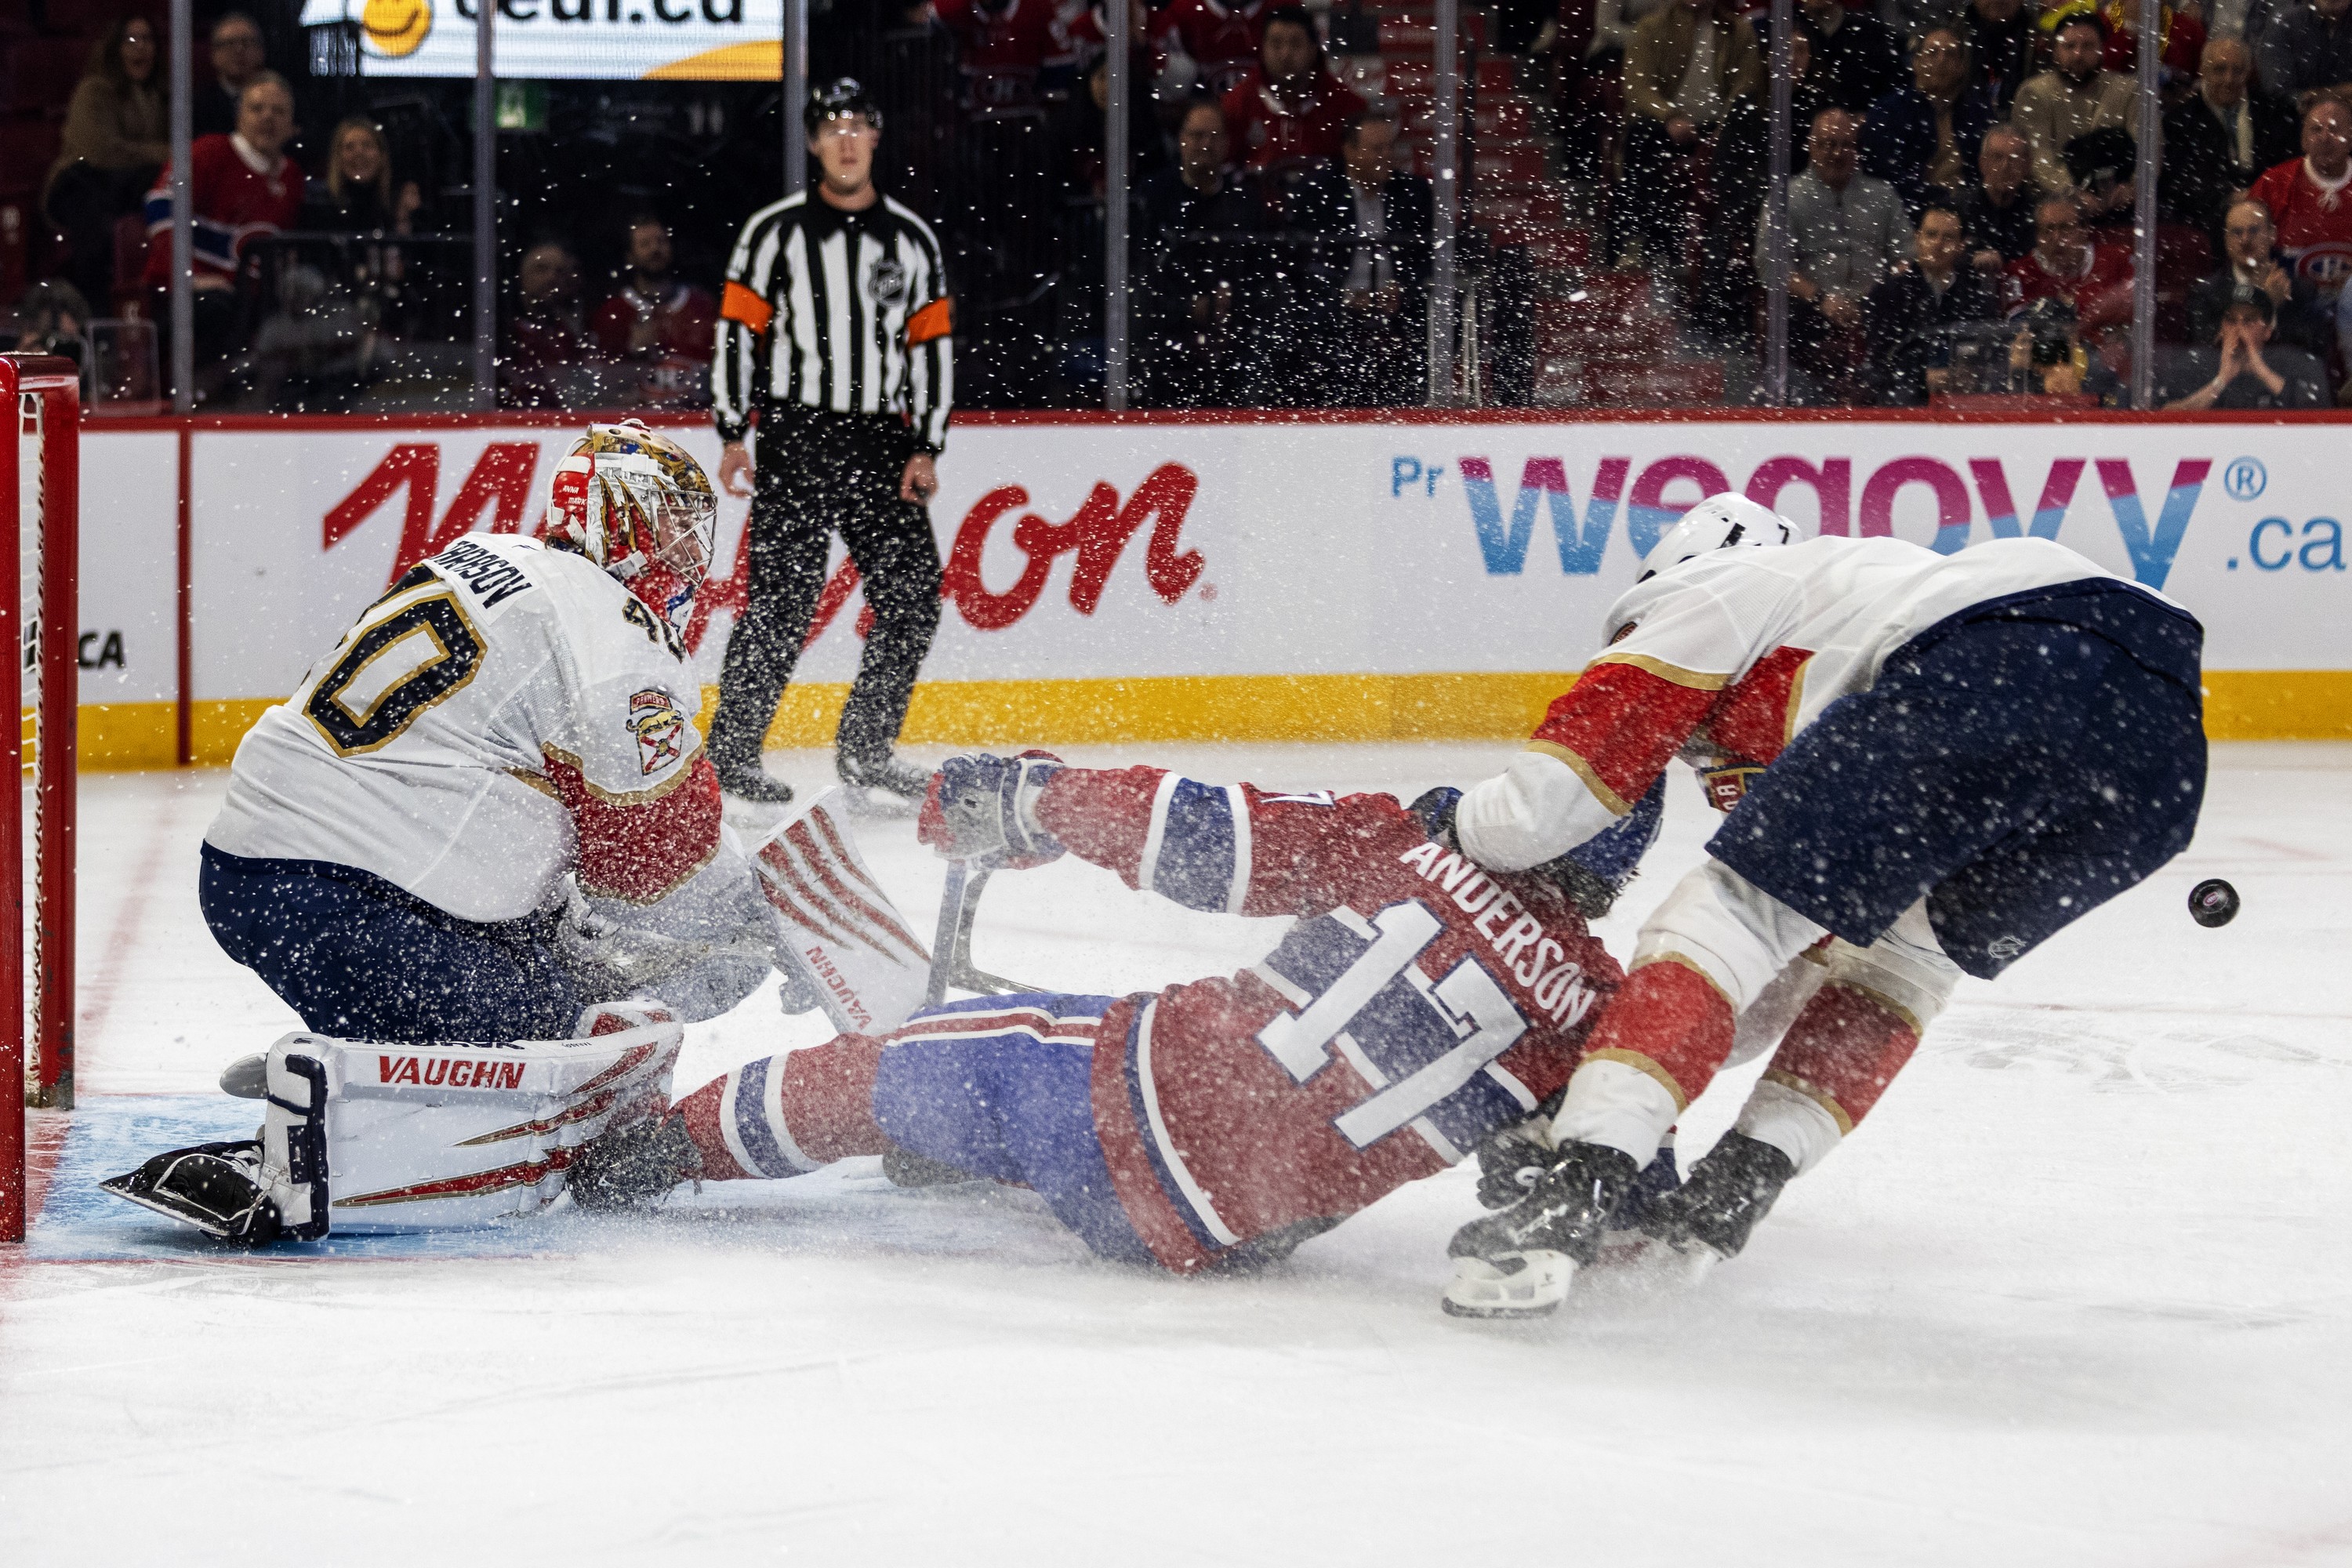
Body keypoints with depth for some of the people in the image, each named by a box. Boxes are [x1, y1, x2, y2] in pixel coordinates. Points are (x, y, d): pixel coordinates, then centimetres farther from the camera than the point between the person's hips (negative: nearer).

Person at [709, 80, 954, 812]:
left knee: (913, 596, -1)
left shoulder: (912, 240, 10)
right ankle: (730, 753, -2)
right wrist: (733, 436, -5)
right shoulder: (775, 231, 1)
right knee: (782, 600, -10)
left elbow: (932, 346, 11)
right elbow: (738, 332, 1)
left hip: (881, 445, 4)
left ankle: (864, 751, 12)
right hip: (796, 441, -4)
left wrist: (925, 449, 3)